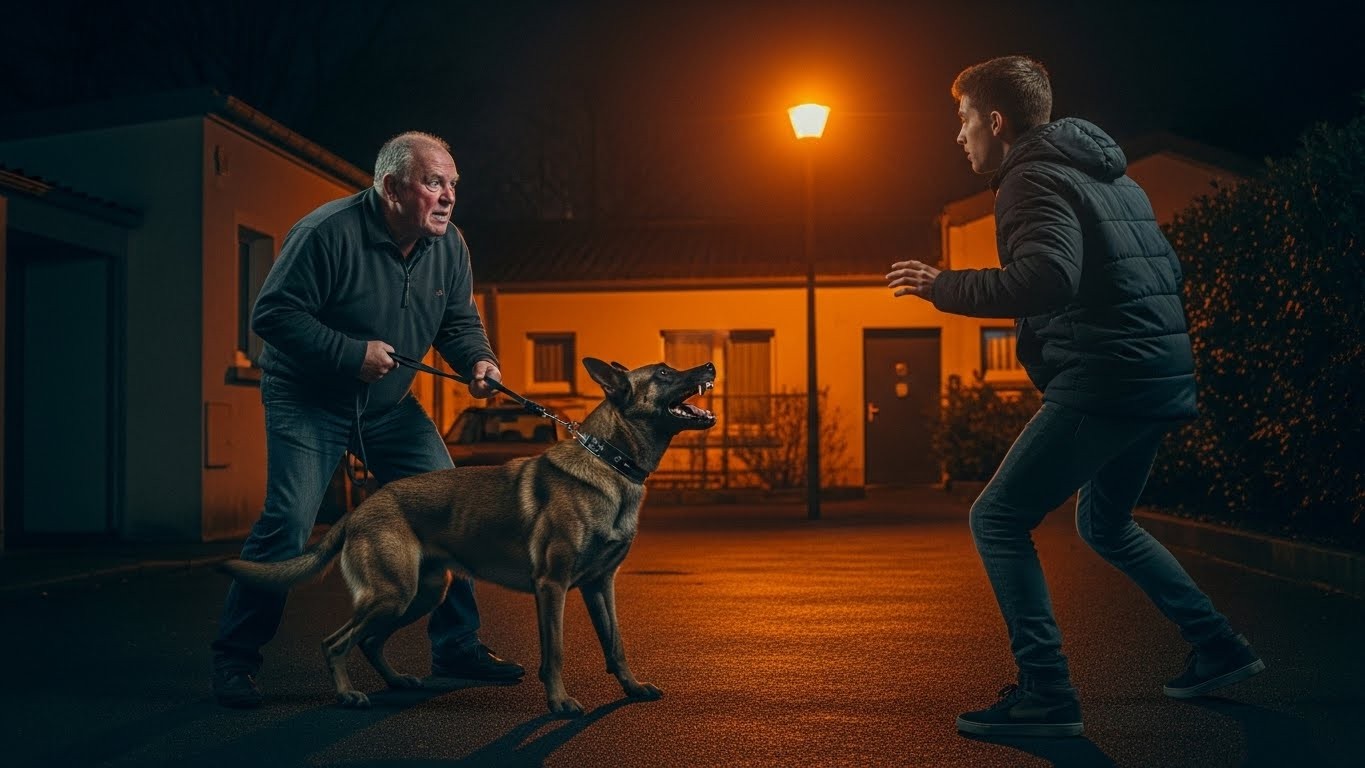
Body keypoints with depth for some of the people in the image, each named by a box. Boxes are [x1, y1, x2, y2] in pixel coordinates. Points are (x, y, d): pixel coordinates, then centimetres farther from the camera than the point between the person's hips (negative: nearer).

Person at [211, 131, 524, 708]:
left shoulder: (448, 247, -3)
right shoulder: (327, 233, -23)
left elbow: (458, 321, 7)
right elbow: (272, 314, -22)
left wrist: (477, 359, -15)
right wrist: (351, 353, -29)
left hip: (390, 405, 6)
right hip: (307, 400, -6)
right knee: (287, 524, -16)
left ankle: (457, 647, 13)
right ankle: (233, 660, 0)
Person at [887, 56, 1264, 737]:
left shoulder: (1035, 179, -9)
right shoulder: (1109, 174, 20)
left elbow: (1048, 278, -26)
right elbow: (1166, 269, 23)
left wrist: (943, 287, -17)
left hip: (1105, 380, -10)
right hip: (1166, 376, 10)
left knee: (998, 519, -6)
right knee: (1104, 523, 26)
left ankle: (1045, 694, -9)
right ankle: (1218, 649, 28)